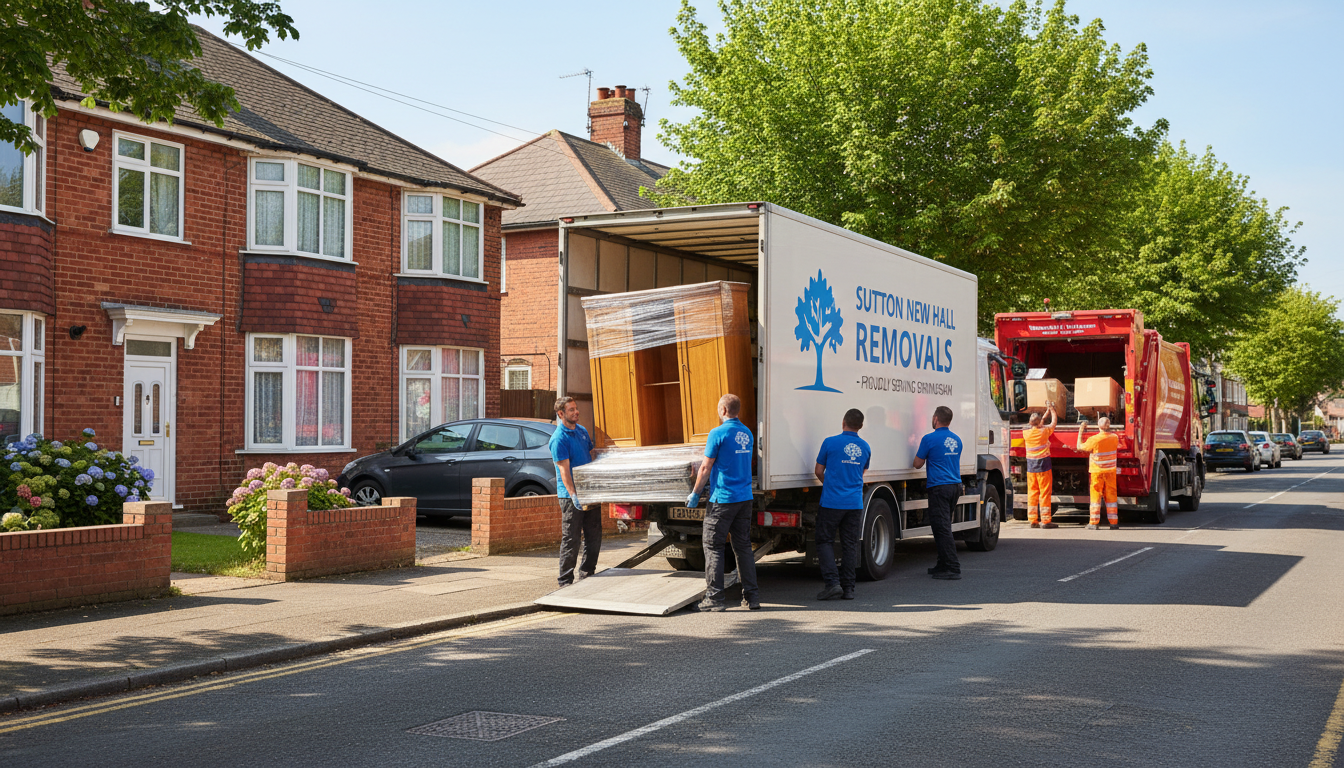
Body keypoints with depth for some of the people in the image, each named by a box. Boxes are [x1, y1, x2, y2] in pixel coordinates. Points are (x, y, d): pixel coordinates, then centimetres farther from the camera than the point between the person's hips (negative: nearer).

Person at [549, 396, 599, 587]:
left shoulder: (582, 431, 11)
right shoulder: (559, 439, -13)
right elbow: (564, 470, -19)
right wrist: (573, 495, -28)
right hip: (571, 495, -8)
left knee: (594, 536, 11)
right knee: (571, 539, -3)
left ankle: (587, 575, 22)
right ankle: (566, 581, 4)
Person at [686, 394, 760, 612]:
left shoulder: (718, 434, -11)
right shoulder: (747, 434, 11)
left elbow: (706, 468, -10)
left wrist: (695, 494, 1)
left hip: (722, 498, -7)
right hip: (745, 497, 7)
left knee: (713, 546, 0)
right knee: (743, 546, 10)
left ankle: (714, 598, -1)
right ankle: (752, 597, 10)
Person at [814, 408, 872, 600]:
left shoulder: (830, 442, -6)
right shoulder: (865, 447, 7)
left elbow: (819, 471, 3)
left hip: (832, 502, -4)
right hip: (855, 503, 4)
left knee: (825, 541, 4)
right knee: (850, 544, 8)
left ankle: (832, 583, -9)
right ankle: (848, 588, 8)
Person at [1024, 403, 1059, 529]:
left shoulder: (1026, 433, -1)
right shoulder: (1044, 431, -10)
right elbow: (1053, 423, 9)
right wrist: (1052, 410, 26)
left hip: (1030, 466, 4)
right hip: (1043, 465, -4)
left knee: (1032, 492, 9)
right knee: (1045, 493, -1)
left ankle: (1033, 520, 10)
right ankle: (1045, 521, -1)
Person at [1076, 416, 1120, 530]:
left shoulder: (1094, 439, -17)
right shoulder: (1114, 438, -5)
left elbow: (1079, 447, -4)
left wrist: (1080, 431, 4)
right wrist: (1108, 430, 23)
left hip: (1097, 472, -3)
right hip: (1111, 472, 3)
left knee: (1096, 496, 3)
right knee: (1111, 496, 8)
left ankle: (1094, 523, 4)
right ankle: (1113, 523, 10)